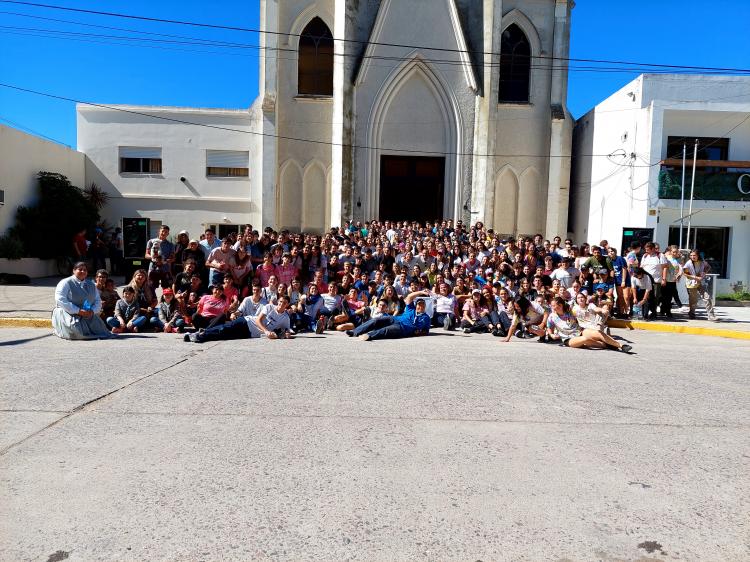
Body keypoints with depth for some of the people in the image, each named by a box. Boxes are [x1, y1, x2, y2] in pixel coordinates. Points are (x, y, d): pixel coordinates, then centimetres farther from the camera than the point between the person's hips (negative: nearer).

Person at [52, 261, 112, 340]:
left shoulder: (91, 285, 15)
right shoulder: (66, 283, -4)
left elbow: (98, 301, 14)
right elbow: (60, 300, -14)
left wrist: (92, 311, -9)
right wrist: (78, 311, -21)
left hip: (88, 315, 4)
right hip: (69, 314, -4)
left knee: (98, 328, -19)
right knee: (77, 331, -28)